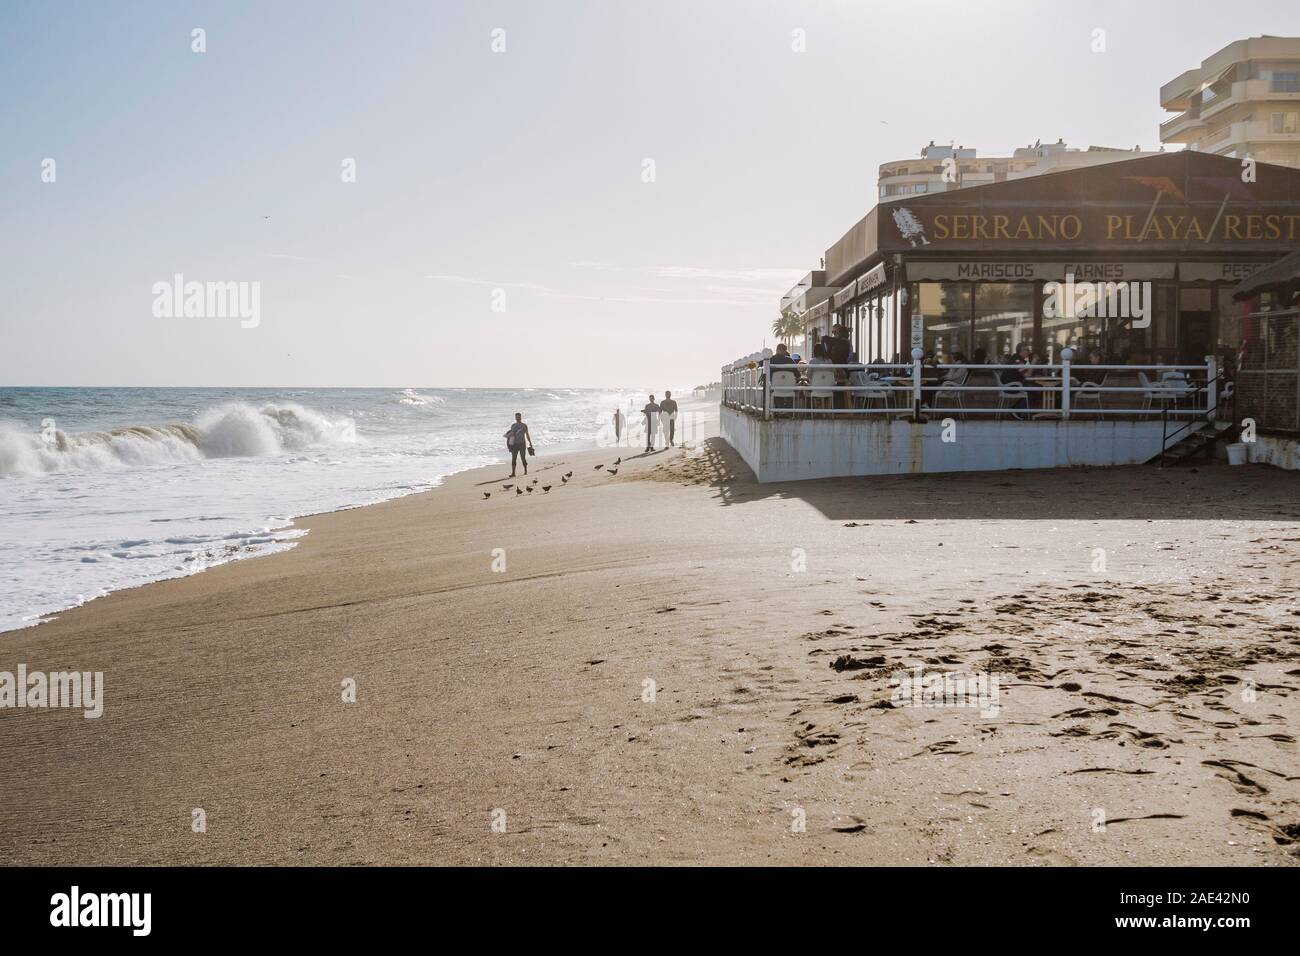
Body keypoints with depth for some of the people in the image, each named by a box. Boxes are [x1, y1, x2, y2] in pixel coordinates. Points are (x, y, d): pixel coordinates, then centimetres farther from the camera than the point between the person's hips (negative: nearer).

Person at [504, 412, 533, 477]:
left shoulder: (524, 426, 3)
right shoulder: (513, 426, 10)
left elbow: (527, 435, 4)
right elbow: (512, 434, 14)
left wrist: (530, 443, 1)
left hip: (522, 444, -2)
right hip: (515, 444, 2)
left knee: (523, 458, 1)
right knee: (513, 459, -6)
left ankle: (525, 471, 17)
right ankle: (513, 473, -8)